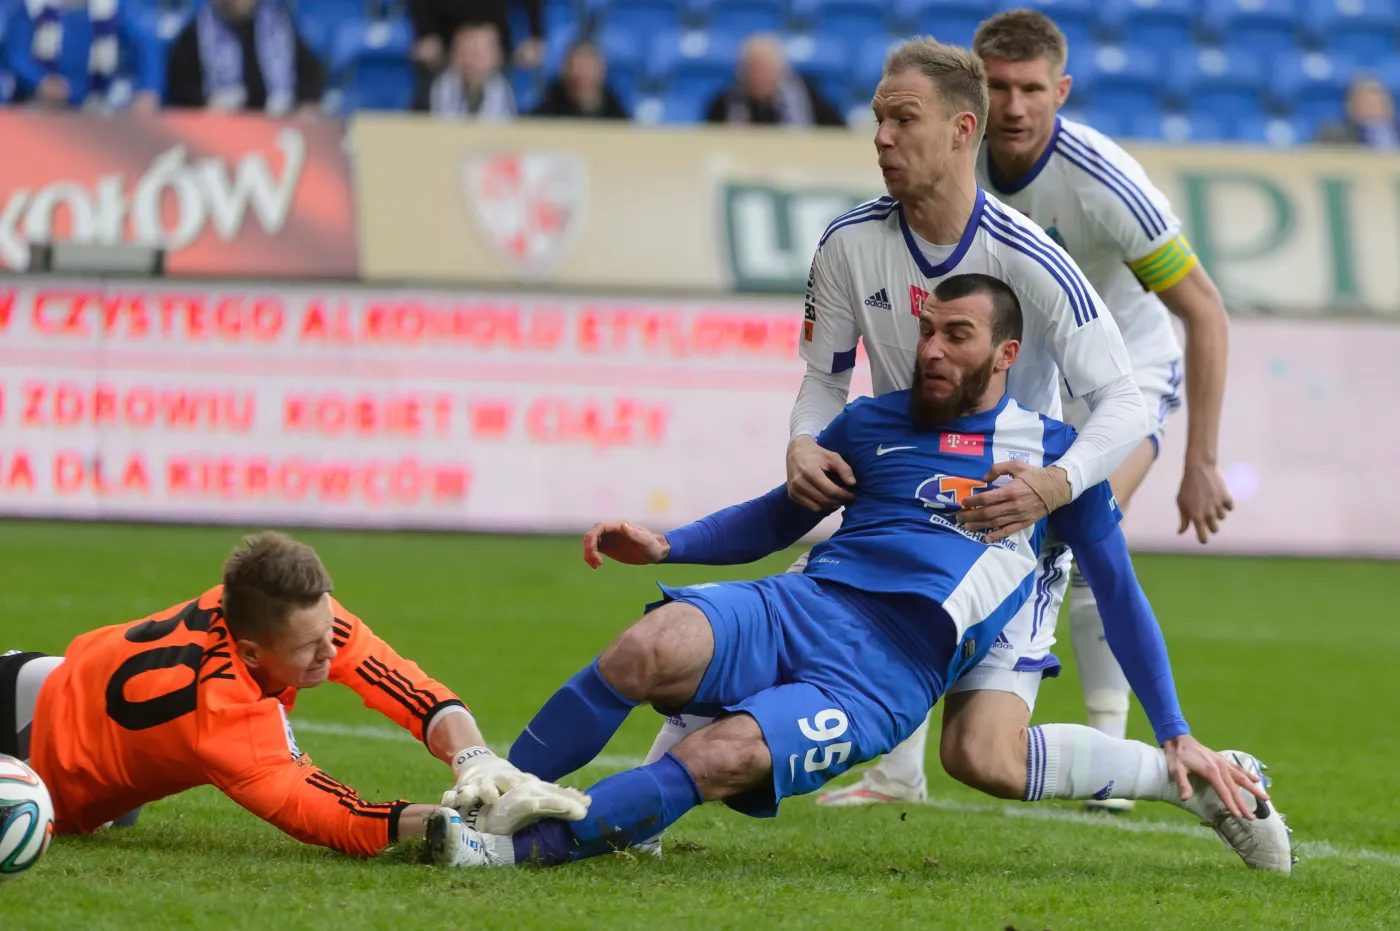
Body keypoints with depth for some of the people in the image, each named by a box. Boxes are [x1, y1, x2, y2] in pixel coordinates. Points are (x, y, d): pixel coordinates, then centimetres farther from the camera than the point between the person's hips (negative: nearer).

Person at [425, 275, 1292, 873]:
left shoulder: (1053, 451, 13)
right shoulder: (872, 423, 21)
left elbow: (1120, 593, 18)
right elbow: (779, 516, 31)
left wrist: (1175, 738, 16)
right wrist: (664, 545, 13)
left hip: (887, 674, -3)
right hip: (797, 607, 3)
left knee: (717, 762, -32)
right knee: (647, 651, -32)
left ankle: (518, 844, -32)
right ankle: (476, 799, -25)